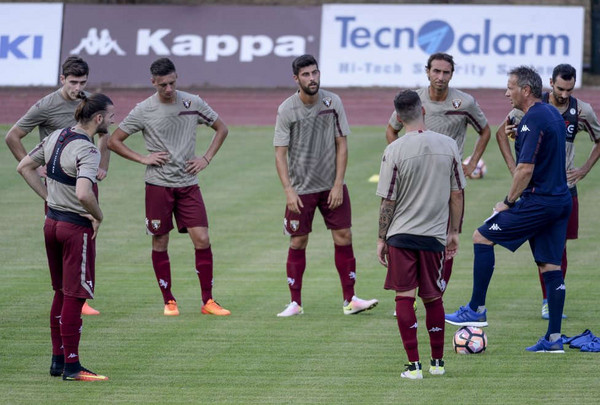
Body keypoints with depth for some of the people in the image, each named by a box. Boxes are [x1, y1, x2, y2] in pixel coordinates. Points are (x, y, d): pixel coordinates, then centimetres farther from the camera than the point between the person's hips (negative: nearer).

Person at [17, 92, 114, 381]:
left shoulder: (56, 137, 5)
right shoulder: (86, 151, -20)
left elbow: (24, 167, 14)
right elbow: (83, 194, -33)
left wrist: (49, 198, 13)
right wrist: (98, 217, -14)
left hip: (52, 223, 8)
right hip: (77, 228, -8)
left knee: (61, 293, 17)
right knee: (74, 297, -1)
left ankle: (58, 359, 22)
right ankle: (71, 366, 3)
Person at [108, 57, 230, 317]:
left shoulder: (193, 103, 3)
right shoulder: (144, 110, -4)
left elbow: (221, 129, 17)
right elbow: (113, 141, 2)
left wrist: (206, 159, 5)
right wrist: (143, 159, -6)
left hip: (188, 184, 2)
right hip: (158, 185, -2)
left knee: (202, 239, -6)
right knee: (160, 244, 2)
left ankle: (208, 301, 1)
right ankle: (168, 301, 14)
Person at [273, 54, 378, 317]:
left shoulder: (332, 103, -2)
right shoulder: (286, 110, -8)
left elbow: (342, 145, 1)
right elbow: (280, 154, -7)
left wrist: (338, 184, -6)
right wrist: (288, 191, -17)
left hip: (332, 185, 2)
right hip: (301, 188, -2)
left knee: (344, 238, 0)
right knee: (298, 243, 0)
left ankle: (350, 300, 6)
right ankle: (295, 303, 9)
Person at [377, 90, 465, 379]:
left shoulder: (395, 151, -11)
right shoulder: (448, 146, -2)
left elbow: (388, 201, -7)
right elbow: (457, 194, 4)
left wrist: (381, 239, 3)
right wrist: (453, 231, 14)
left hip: (401, 235, -3)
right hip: (435, 234, 3)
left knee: (404, 298, 2)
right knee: (433, 298, 15)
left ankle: (414, 365, -2)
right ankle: (437, 362, 20)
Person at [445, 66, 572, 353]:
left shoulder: (533, 120, -16)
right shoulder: (553, 114, 14)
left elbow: (526, 169, -21)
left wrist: (509, 201, -11)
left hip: (537, 201, -9)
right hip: (560, 200, 9)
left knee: (482, 237, 0)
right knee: (550, 266, 8)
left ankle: (477, 310, 2)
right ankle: (553, 338, 7)